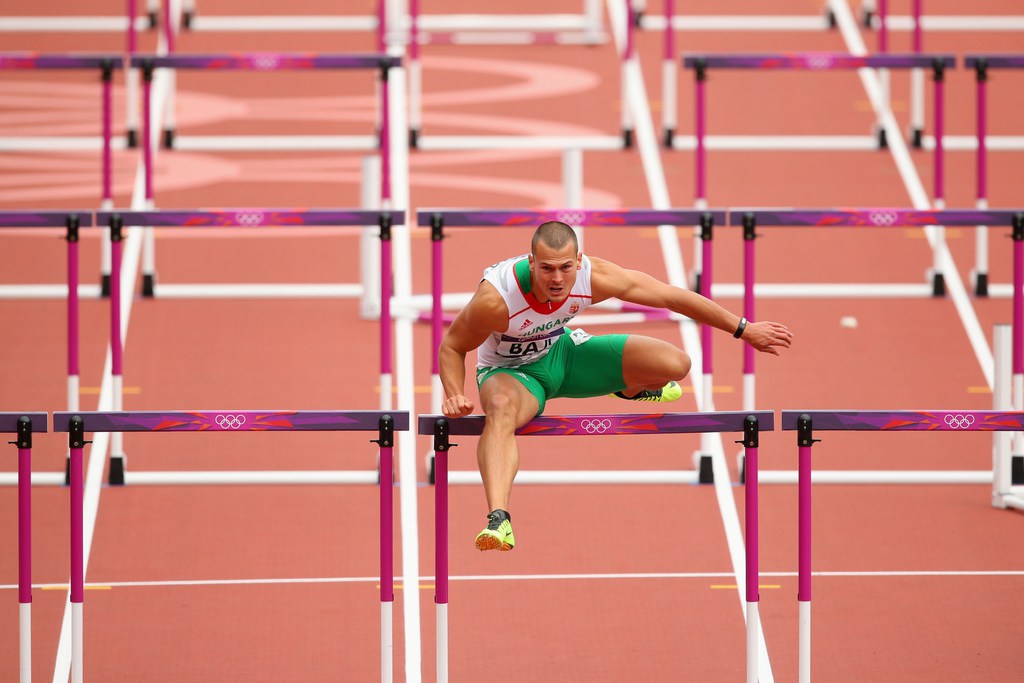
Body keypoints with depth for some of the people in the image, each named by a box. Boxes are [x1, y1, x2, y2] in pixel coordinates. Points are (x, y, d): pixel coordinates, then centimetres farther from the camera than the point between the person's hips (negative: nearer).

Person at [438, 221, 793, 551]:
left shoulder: (594, 277, -27)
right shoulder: (495, 298, -36)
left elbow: (671, 296, -15)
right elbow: (452, 347, -18)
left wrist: (743, 329, -8)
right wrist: (455, 396, -37)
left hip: (562, 351, 4)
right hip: (510, 370, -4)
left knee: (675, 364, -5)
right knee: (500, 409, -42)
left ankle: (630, 389, 34)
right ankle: (498, 520, -56)